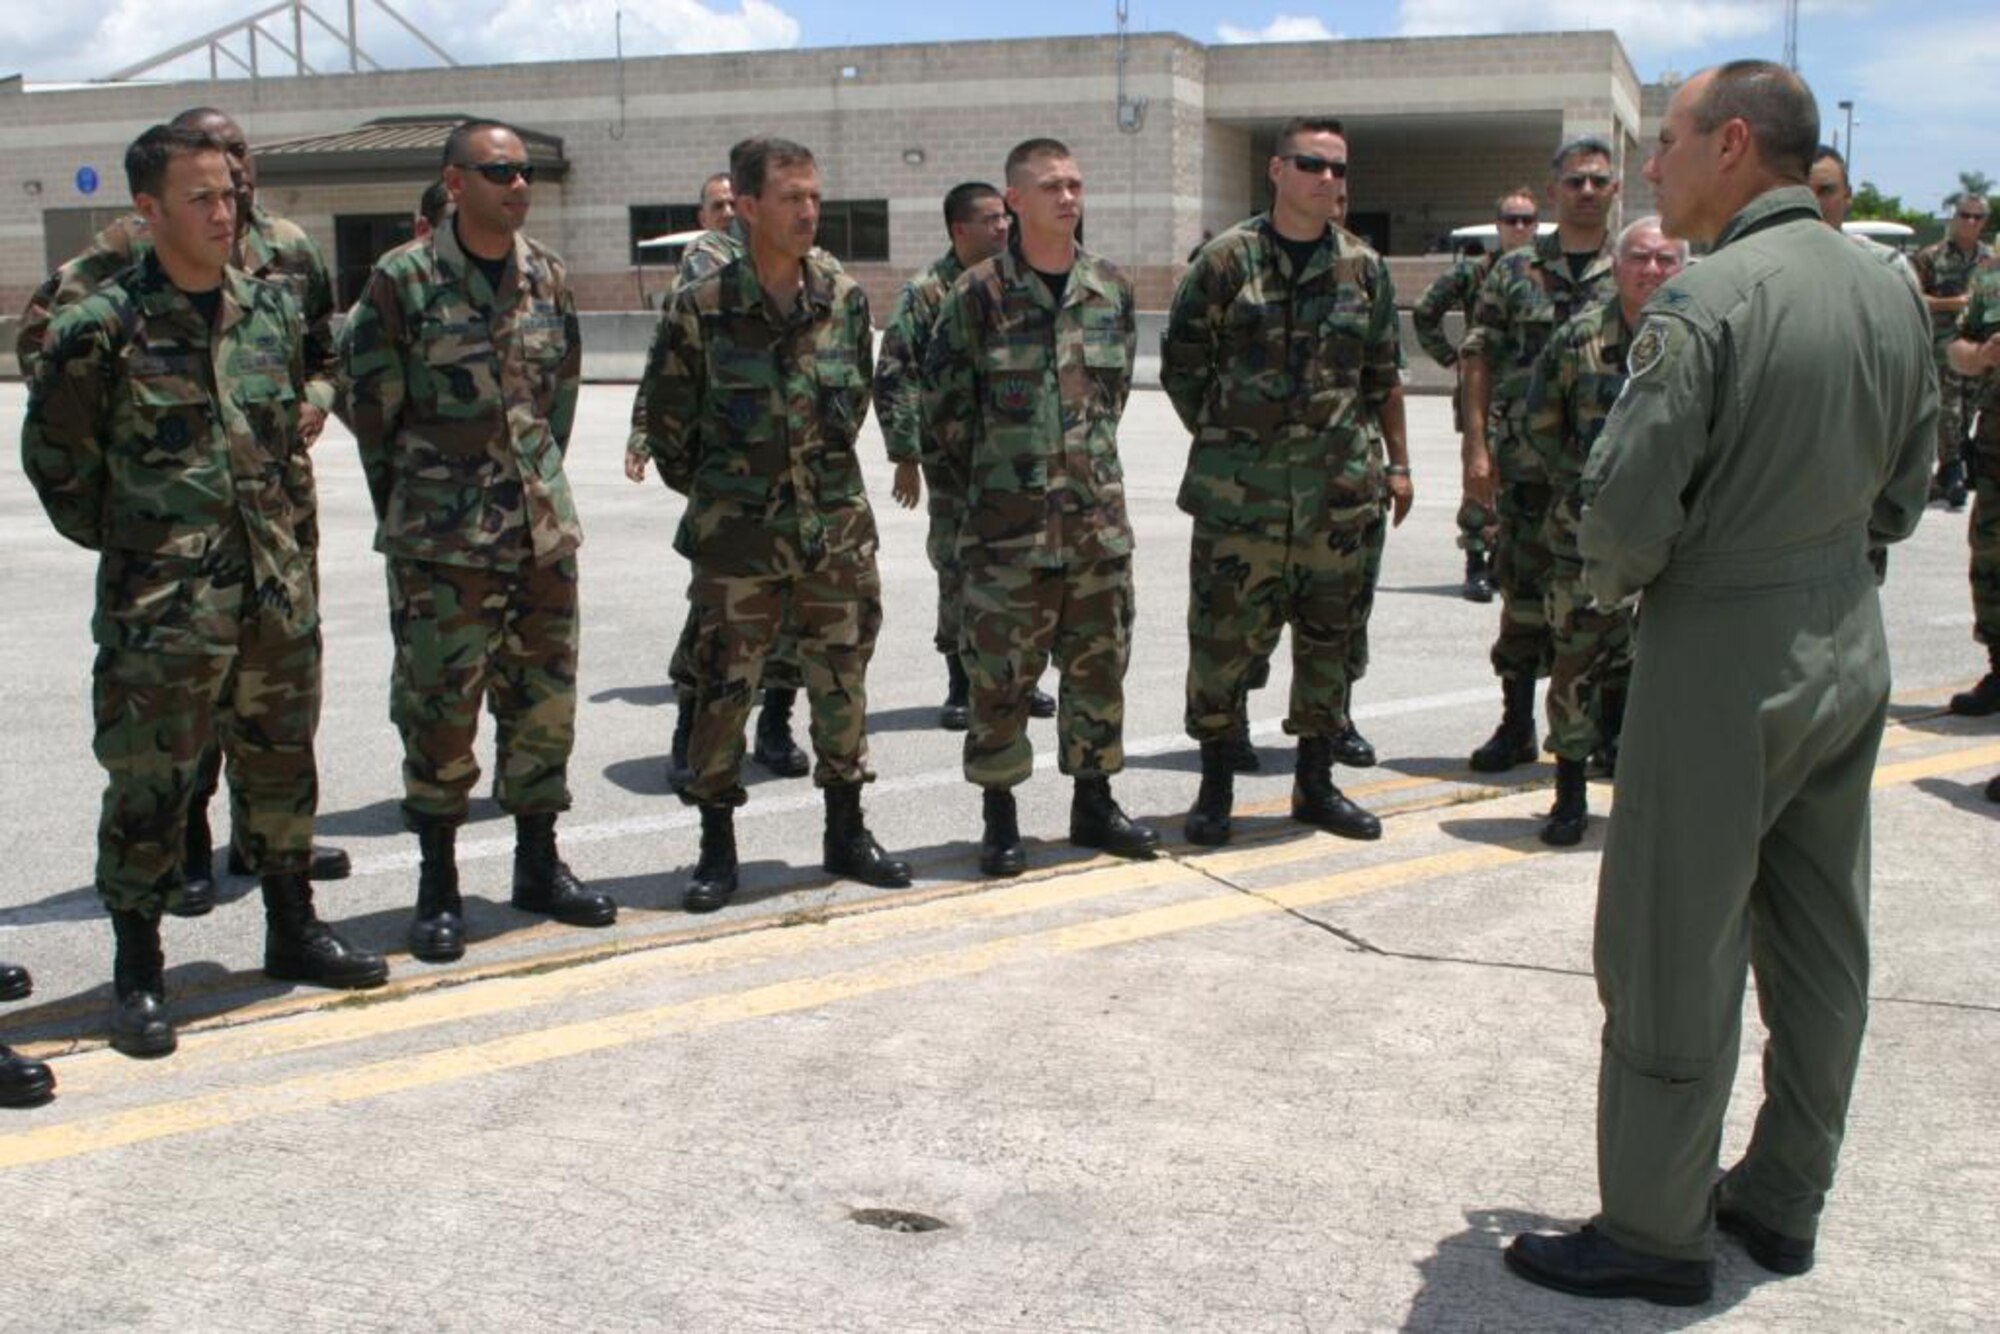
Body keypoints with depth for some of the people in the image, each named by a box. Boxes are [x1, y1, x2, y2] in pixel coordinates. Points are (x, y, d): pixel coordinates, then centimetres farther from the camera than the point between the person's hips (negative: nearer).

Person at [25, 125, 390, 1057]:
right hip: (160, 606, -5)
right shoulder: (101, 328, -10)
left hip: (276, 592, 5)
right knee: (147, 785, 2)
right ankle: (137, 972, 15)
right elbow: (55, 461, -1)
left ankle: (292, 930, 32)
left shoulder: (270, 311, 7)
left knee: (279, 765, 16)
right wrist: (132, 543, 3)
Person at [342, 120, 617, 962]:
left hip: (542, 522, 5)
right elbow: (369, 401, -1)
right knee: (439, 704, 0)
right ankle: (438, 886, 12)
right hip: (442, 536, -5)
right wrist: (407, 504, 5)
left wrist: (537, 477, 15)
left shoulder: (546, 274, 7)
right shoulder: (405, 279, -7)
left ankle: (538, 864, 24)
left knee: (544, 699, 10)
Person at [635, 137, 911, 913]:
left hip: (836, 529, 3)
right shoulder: (702, 309, -8)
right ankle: (717, 850, 17)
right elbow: (664, 418, 1)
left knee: (841, 684, 11)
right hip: (736, 540, -3)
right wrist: (714, 491, 10)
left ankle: (846, 834, 25)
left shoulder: (844, 300, 3)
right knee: (723, 691, 3)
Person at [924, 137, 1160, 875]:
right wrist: (981, 484, 4)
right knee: (1001, 672, 2)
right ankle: (999, 815, 14)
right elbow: (944, 401, -1)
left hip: (1098, 513, 4)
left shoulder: (1112, 288, 7)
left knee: (1099, 663, 11)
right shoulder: (979, 293, -6)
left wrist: (1089, 458, 15)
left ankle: (1093, 804, 25)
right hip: (1008, 521, -4)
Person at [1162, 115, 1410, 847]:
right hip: (1239, 489, -3)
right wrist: (1222, 438, 3)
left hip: (1339, 485, 4)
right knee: (1223, 632, -1)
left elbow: (1383, 376, 15)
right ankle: (1215, 784, 14)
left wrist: (1398, 462, 13)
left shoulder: (1365, 269, 9)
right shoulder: (1226, 259, -2)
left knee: (1329, 635, 9)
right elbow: (1180, 364, 4)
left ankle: (1316, 783, 22)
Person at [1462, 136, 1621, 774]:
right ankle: (1517, 725, 16)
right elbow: (1479, 362, 4)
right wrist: (1477, 447, -4)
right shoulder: (1513, 272, 6)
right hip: (1526, 462, 0)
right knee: (1523, 594, 5)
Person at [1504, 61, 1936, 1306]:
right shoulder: (1892, 293, 5)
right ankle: (1784, 1199, 30)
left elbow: (1626, 511, -21)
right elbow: (1902, 497, 12)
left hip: (1725, 655, -8)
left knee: (1675, 955, 3)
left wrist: (1612, 583, -1)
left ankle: (1658, 1233, 14)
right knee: (1820, 942, 16)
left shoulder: (1706, 302, -19)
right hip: (1851, 644, 8)